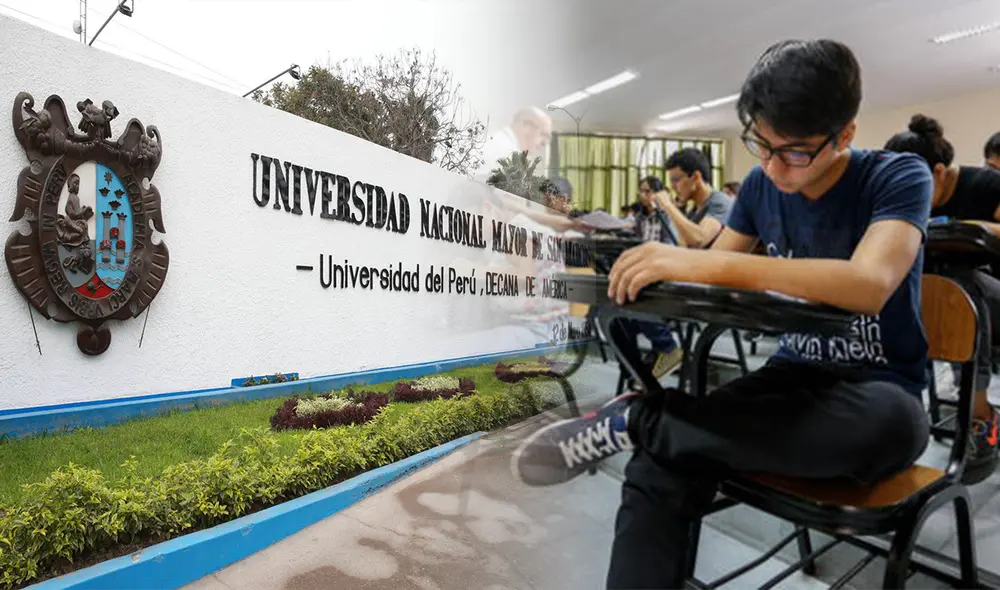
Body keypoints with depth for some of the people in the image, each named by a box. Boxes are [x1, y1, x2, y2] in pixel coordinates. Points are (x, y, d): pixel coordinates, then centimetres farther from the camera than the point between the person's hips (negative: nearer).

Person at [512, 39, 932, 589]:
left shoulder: (899, 177, -12)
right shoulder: (761, 184, 2)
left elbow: (869, 286, -31)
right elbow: (709, 275, 7)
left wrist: (702, 262, -40)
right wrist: (652, 277, -16)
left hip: (878, 393, -2)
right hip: (794, 375, 3)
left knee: (893, 421, -41)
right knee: (659, 469, -27)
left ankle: (633, 419, -29)